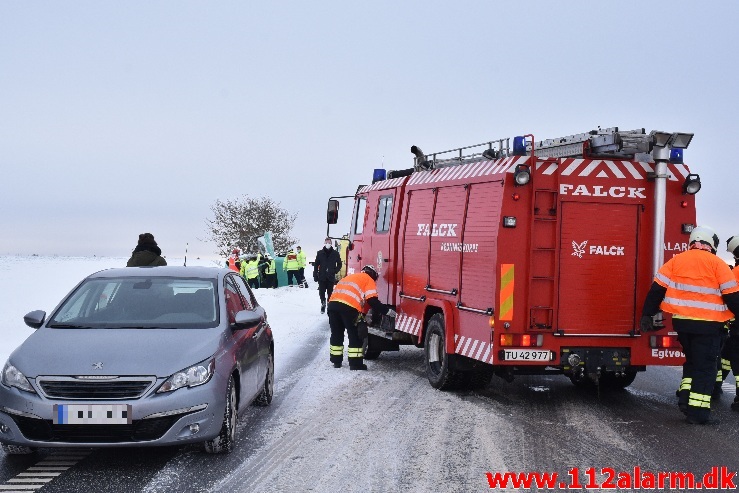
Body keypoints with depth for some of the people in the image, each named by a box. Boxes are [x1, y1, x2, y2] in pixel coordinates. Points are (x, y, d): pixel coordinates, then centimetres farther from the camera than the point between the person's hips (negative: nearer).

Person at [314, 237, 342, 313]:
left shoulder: (335, 253, 4)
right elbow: (316, 265, 6)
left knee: (330, 293, -1)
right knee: (321, 292, -1)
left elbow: (339, 264, 11)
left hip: (331, 277, -1)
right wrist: (315, 275, 0)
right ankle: (323, 303, 20)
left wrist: (335, 271, -6)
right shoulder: (320, 253, 5)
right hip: (322, 277, 1)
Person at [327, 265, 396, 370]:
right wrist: (387, 311, 10)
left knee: (336, 334, 20)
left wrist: (363, 314, 39)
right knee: (355, 335, 5)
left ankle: (336, 361, 27)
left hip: (333, 302, 7)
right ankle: (355, 363, 6)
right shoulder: (369, 280, 14)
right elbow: (372, 301, 1)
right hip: (348, 307, -6)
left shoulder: (350, 277, 36)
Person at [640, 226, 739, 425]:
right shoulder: (717, 264, -5)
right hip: (708, 324, -4)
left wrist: (647, 315, 6)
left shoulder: (676, 261, 6)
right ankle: (698, 412, -1)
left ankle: (685, 398, 14)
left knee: (692, 362, 23)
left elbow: (657, 289, 3)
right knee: (705, 367, 2)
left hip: (681, 321, 4)